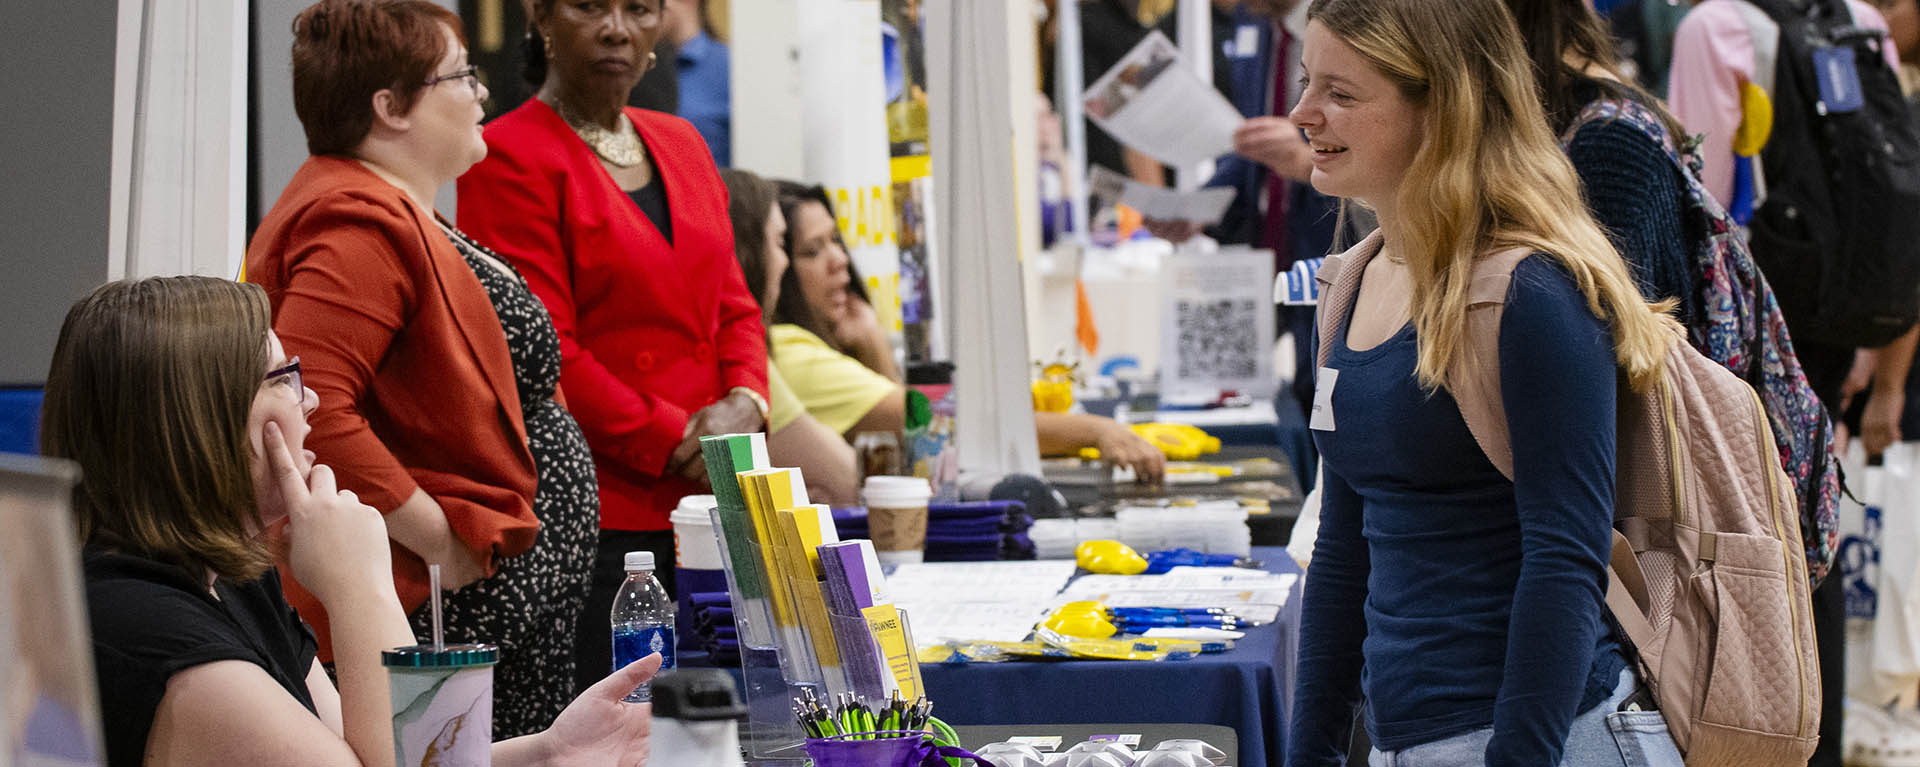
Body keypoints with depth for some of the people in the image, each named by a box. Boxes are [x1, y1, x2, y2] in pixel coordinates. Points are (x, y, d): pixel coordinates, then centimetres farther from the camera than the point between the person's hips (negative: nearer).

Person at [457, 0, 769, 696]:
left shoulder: (682, 145, 18)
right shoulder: (509, 159, -5)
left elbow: (734, 307, 19)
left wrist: (742, 405, -2)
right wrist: (678, 445, -12)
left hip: (703, 506, 7)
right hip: (591, 515, -7)